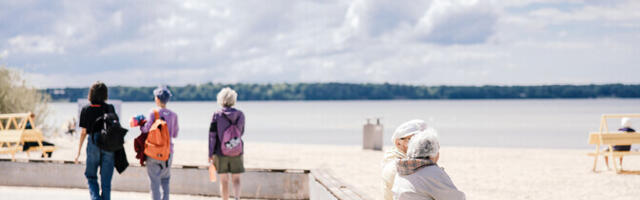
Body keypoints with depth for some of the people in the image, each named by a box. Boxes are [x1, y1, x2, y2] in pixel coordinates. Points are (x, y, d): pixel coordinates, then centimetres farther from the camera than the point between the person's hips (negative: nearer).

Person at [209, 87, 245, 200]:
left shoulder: (217, 115, -9)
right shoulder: (240, 115, -3)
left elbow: (212, 136, -9)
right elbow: (241, 132, 9)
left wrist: (211, 154, -4)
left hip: (221, 152, -1)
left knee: (224, 181, 8)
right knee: (236, 179, 8)